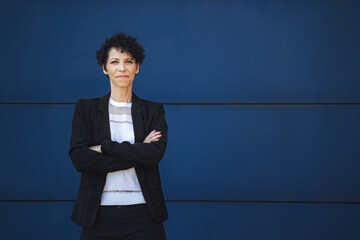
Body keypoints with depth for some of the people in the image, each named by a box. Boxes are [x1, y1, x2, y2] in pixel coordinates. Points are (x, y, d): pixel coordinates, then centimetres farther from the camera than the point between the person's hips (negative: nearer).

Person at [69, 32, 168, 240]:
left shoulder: (154, 111, 8)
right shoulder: (86, 109, 7)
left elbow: (156, 153, -9)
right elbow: (79, 158, -7)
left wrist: (104, 147, -10)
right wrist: (136, 154, -10)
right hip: (100, 214, 0)